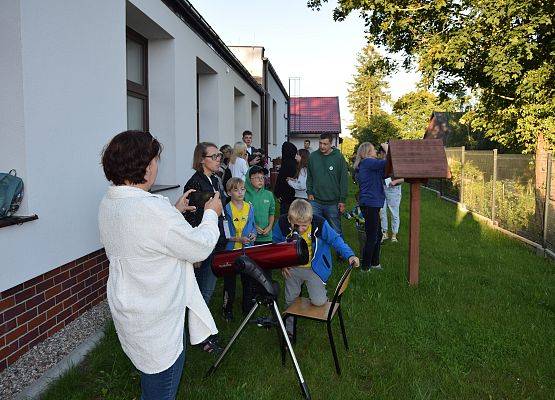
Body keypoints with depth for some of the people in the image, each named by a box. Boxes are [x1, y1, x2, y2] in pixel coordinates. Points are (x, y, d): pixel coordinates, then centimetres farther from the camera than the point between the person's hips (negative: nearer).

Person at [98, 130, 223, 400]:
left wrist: (176, 211, 11)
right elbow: (200, 247, -21)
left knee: (149, 376, 29)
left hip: (127, 305, 9)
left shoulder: (109, 203, -1)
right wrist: (211, 214, -6)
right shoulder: (151, 208, -31)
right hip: (156, 322, -9)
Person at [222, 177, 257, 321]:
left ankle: (248, 307, 32)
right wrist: (238, 239, -22)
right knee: (230, 281, 9)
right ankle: (227, 309, 25)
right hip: (230, 250, -4)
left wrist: (253, 234, -6)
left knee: (247, 279, 14)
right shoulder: (226, 210, -12)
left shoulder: (250, 207, 3)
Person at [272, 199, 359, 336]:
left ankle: (321, 289, 26)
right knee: (290, 300, 14)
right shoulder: (282, 223, -21)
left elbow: (335, 240, -11)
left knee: (318, 301, -11)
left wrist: (349, 255, -24)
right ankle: (289, 330, 38)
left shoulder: (320, 224, -26)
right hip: (292, 268, 2)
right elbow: (276, 244, 0)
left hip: (314, 268, -2)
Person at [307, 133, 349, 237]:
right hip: (315, 201, 2)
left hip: (333, 203, -2)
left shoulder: (338, 157, -3)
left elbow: (344, 180, -3)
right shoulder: (313, 156, 5)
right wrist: (309, 192, 3)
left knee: (336, 231, 8)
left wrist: (342, 200, -6)